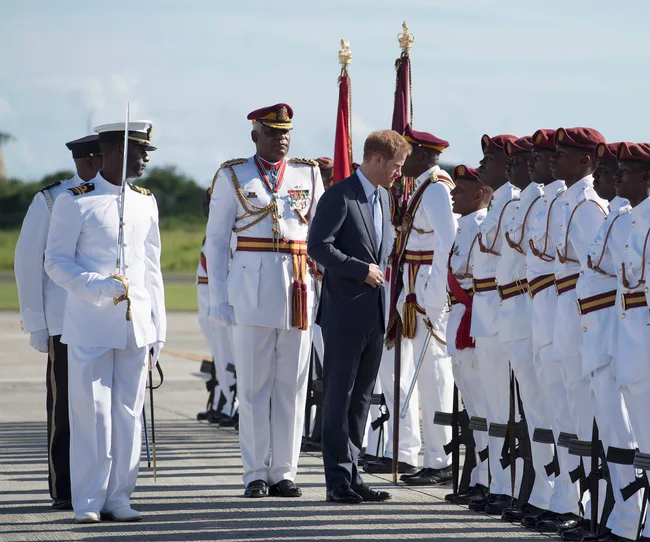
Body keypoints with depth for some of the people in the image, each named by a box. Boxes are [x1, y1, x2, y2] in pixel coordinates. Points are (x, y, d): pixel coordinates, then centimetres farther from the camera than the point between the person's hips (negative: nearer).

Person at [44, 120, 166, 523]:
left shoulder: (146, 202, 14)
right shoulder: (75, 202, -3)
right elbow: (56, 262, -4)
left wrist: (158, 328, 13)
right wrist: (98, 287, -19)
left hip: (136, 325, 5)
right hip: (91, 327, -5)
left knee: (129, 413, 4)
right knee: (91, 412, -3)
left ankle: (119, 496, 11)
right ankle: (88, 501, 2)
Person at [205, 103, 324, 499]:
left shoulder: (309, 175, 11)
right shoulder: (233, 176, 5)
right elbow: (216, 239, 6)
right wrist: (219, 298, -1)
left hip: (299, 289, 2)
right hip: (251, 290, -2)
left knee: (292, 385, 3)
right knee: (254, 385, 0)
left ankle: (284, 473, 9)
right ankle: (257, 474, 5)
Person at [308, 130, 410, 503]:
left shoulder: (383, 196, 15)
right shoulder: (340, 195, -11)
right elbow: (318, 246, -17)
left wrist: (381, 270, 15)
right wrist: (361, 270, -17)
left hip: (375, 314, 8)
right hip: (345, 313, -8)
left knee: (362, 397, 10)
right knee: (340, 397, -4)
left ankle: (351, 473, 15)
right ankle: (339, 482, -2)